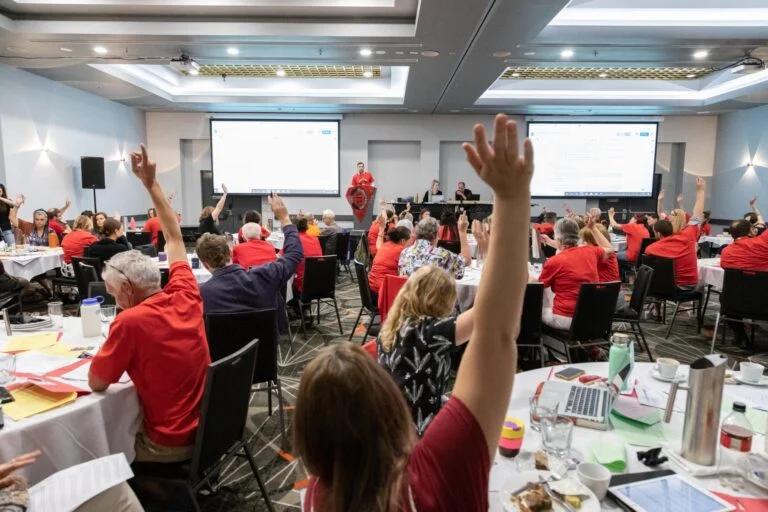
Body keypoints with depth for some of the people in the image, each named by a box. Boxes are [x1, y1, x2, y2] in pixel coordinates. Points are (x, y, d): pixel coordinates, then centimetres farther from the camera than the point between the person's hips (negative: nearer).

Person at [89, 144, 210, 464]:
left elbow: (96, 384, -9)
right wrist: (151, 184, 11)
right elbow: (174, 238, 7)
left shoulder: (131, 321, -22)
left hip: (171, 445, -6)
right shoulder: (185, 296, -7)